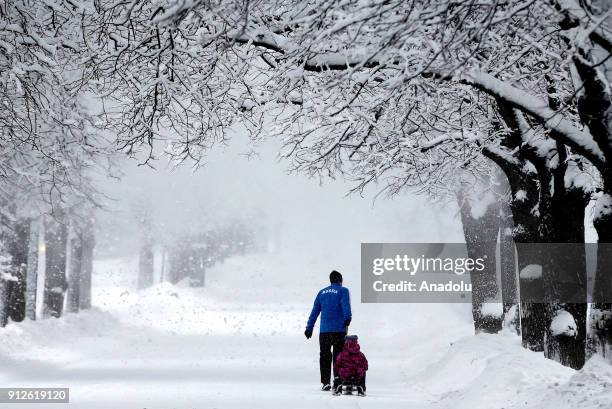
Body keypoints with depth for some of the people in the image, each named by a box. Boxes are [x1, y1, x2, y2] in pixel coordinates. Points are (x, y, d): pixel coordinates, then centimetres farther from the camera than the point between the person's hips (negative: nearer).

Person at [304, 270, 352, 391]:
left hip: (324, 330, 3)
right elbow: (346, 305, -15)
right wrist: (347, 318, -26)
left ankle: (325, 382, 1)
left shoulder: (322, 293, 16)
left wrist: (309, 327, 19)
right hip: (338, 329, -3)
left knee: (325, 356, 6)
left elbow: (314, 311, 16)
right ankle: (337, 377, -9)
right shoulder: (343, 291, 4)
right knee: (338, 355, 3)